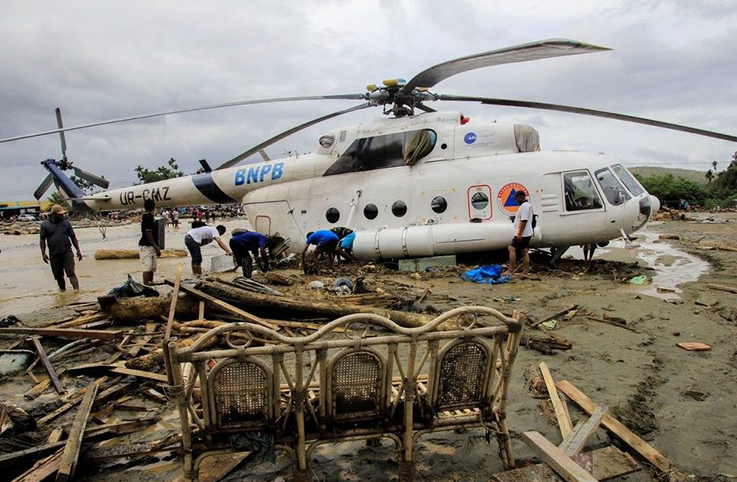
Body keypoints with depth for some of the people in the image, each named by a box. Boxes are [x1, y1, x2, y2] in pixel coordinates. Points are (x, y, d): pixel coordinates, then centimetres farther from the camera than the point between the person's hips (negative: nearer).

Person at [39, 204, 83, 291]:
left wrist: (78, 250, 7)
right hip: (54, 254, 1)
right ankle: (63, 290, 23)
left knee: (71, 272, -11)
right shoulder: (45, 225, 5)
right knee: (58, 275, 9)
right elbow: (42, 240, 5)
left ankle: (77, 290, -19)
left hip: (67, 252, -1)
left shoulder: (66, 223, 9)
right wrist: (43, 254, -3)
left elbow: (73, 237, 12)